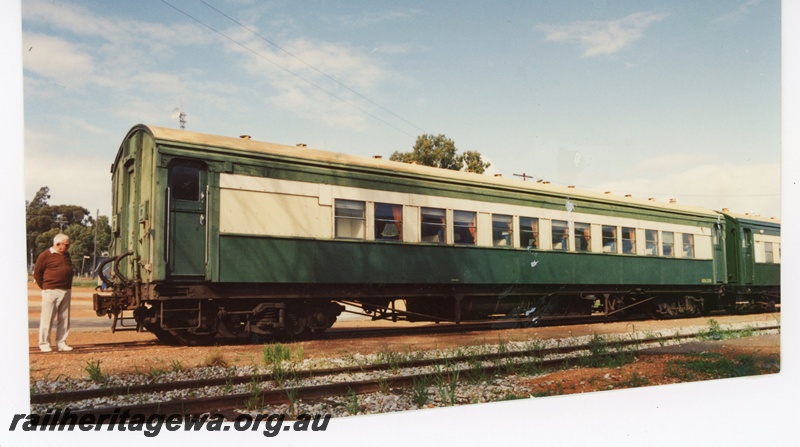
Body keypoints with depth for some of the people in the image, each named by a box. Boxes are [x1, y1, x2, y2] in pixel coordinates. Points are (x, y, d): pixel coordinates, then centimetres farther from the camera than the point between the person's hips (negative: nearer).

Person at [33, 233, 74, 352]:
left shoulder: (66, 255, 16)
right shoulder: (45, 255, -4)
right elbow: (37, 274, -1)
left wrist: (68, 287, 14)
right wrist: (45, 287, -2)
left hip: (66, 292, 6)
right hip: (51, 292, -6)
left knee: (64, 319, 7)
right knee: (47, 318, -2)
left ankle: (61, 343, 14)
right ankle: (44, 344, 6)